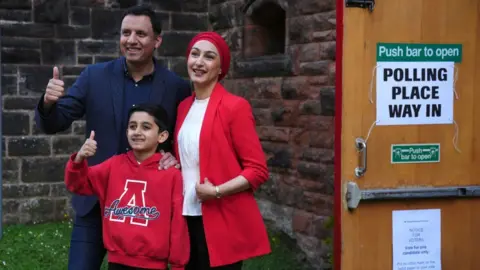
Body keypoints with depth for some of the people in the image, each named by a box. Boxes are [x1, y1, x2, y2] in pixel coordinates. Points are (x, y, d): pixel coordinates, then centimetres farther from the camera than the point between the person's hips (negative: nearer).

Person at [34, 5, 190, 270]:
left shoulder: (177, 87, -4)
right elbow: (54, 124, -3)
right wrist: (48, 102, -24)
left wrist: (177, 156, -16)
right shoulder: (94, 76, -2)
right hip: (95, 200, 1)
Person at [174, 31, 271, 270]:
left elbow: (258, 170, -12)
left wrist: (217, 191, -19)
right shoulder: (184, 107, 11)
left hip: (223, 222, -6)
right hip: (187, 217, 6)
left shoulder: (235, 106, -10)